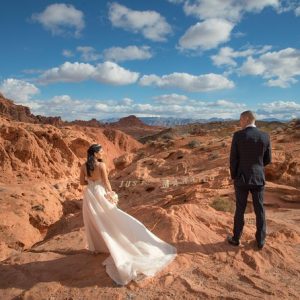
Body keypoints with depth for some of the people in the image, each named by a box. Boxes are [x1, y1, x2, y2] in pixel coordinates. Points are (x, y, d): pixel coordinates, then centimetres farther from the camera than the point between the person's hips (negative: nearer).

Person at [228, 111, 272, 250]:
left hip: (242, 179, -2)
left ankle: (236, 238, 25)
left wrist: (233, 176, 4)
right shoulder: (265, 136, -4)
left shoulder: (238, 135, -13)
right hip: (258, 178, 2)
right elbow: (267, 160, 3)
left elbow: (233, 159, -11)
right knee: (259, 210, 14)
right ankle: (260, 240, 26)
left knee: (240, 210, 11)